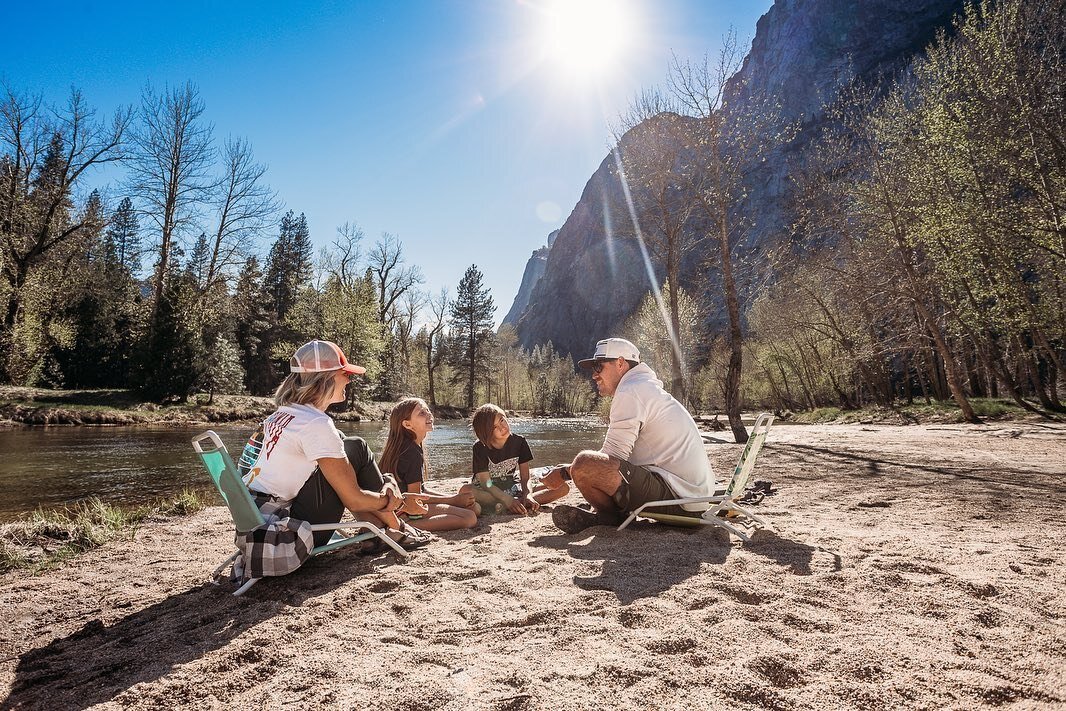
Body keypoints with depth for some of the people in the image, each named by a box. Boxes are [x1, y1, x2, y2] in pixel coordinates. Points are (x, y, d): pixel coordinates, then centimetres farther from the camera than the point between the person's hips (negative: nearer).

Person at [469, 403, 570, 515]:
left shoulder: (519, 442, -6)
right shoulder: (480, 447, -13)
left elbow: (525, 478, -8)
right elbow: (486, 483, -19)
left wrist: (528, 496, -30)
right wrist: (508, 500, -34)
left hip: (512, 488, 4)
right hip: (487, 492, -4)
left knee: (563, 488, -14)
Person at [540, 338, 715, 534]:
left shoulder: (631, 392, -10)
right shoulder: (648, 388, 22)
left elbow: (610, 458, -13)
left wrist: (564, 473, -1)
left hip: (678, 496, -11)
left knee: (584, 464, -23)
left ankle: (612, 517, 1)